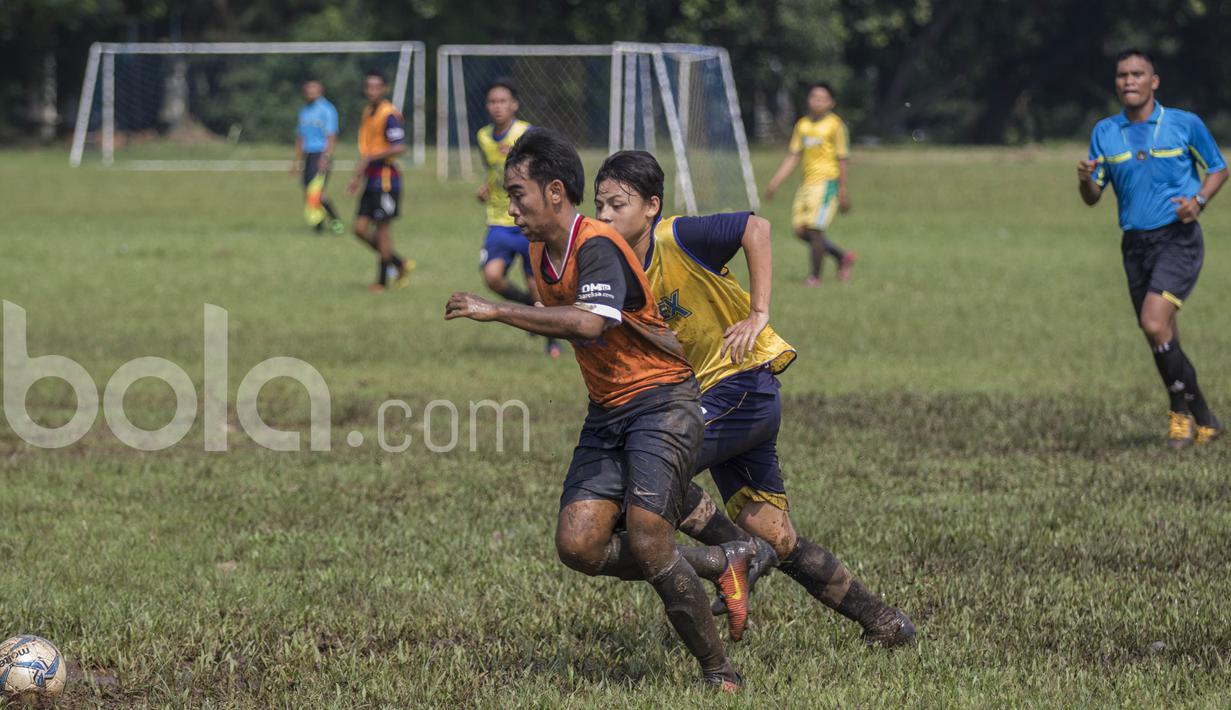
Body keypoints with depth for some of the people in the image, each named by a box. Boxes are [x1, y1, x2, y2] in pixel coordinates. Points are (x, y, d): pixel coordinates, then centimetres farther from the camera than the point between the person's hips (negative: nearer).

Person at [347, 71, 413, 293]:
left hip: (386, 180, -9)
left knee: (382, 228, -1)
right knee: (361, 229, 6)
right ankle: (401, 265, 20)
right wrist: (359, 178, 21)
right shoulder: (368, 112, 14)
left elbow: (399, 147, -23)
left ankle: (382, 280, 10)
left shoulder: (390, 115, -14)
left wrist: (368, 159, -23)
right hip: (371, 180, 9)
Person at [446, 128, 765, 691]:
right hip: (606, 412, 9)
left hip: (661, 403, -9)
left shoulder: (597, 247, -20)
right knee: (579, 546, -5)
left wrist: (497, 311, -37)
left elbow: (590, 322, -39)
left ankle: (719, 672, -3)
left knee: (646, 544, -18)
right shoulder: (539, 252, 8)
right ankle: (718, 565, 13)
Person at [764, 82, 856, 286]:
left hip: (827, 181, -7)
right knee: (800, 229, 4)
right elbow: (793, 157, 14)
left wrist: (842, 192, -8)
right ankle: (842, 256, 21)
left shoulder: (835, 125, -4)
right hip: (807, 183, 7)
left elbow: (842, 160, -5)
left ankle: (815, 276, 0)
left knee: (814, 228, -12)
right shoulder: (802, 125, 12)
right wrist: (775, 182, 7)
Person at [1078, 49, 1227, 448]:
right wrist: (1086, 180, -15)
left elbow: (1218, 168, 9)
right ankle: (1204, 420, 20)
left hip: (1179, 239, -5)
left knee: (1154, 323, -21)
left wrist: (1199, 200, -10)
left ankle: (1181, 411, -5)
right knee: (1162, 341, 6)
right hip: (1135, 245, 5)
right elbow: (1092, 197, 8)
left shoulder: (1185, 125, -3)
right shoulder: (1105, 132, 7)